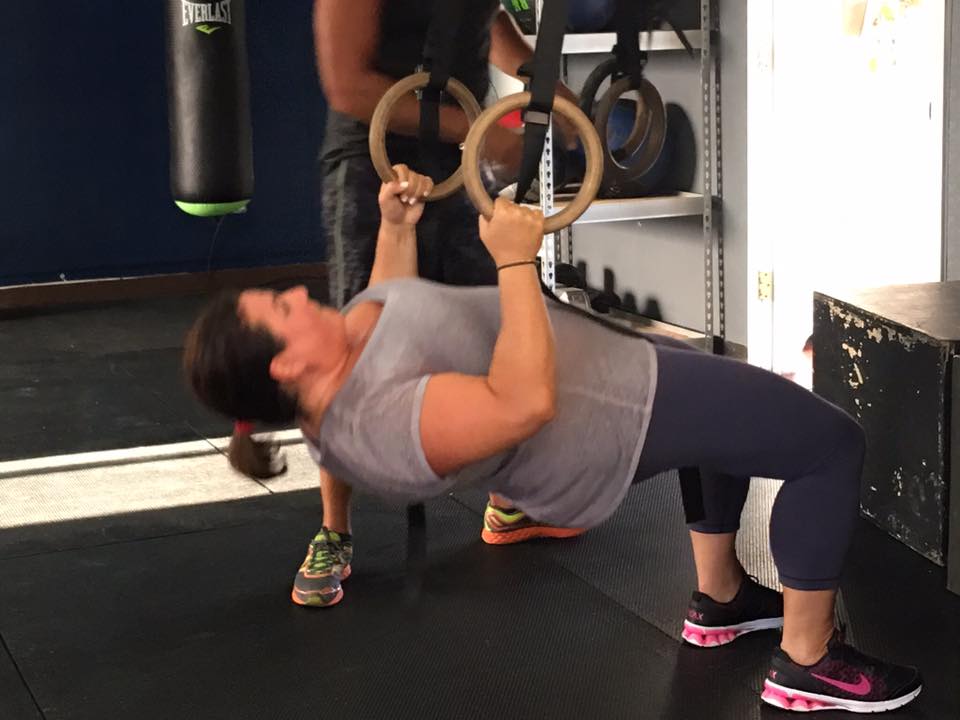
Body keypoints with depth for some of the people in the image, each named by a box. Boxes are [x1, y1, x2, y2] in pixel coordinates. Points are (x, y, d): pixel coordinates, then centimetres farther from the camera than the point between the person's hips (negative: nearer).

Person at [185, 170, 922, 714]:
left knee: (738, 406, 32)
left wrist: (397, 224, 10)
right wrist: (516, 260, -36)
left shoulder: (336, 363, -3)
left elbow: (388, 308, 19)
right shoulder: (383, 421, -34)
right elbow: (526, 402, -40)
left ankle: (720, 598, 38)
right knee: (831, 443, -7)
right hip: (627, 416, -10)